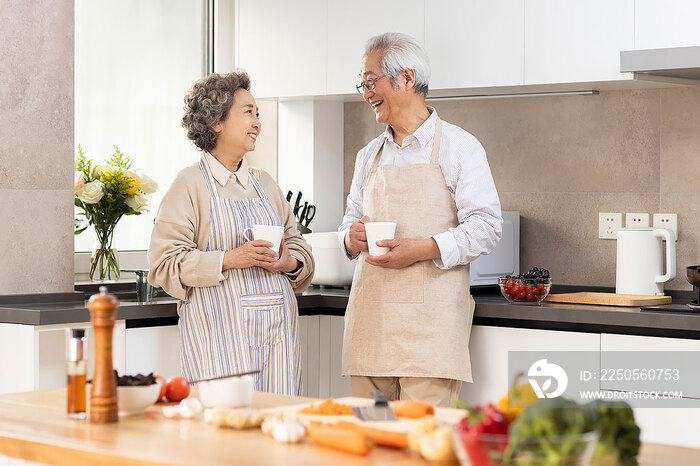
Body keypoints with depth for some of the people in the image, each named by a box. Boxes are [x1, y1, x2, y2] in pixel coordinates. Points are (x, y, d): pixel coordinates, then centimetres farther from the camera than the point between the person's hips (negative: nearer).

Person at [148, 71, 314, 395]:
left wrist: (290, 262, -3)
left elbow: (298, 245, 21)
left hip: (277, 328, 6)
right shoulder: (190, 184, 0)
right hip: (220, 329, -5)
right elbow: (165, 264, -8)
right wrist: (228, 260, -18)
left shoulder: (265, 184, 19)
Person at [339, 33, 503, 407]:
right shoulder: (369, 155, 19)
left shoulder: (458, 147, 0)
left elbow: (485, 227, -6)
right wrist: (351, 237, 1)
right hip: (370, 311, 6)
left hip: (429, 312, -5)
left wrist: (423, 249, -19)